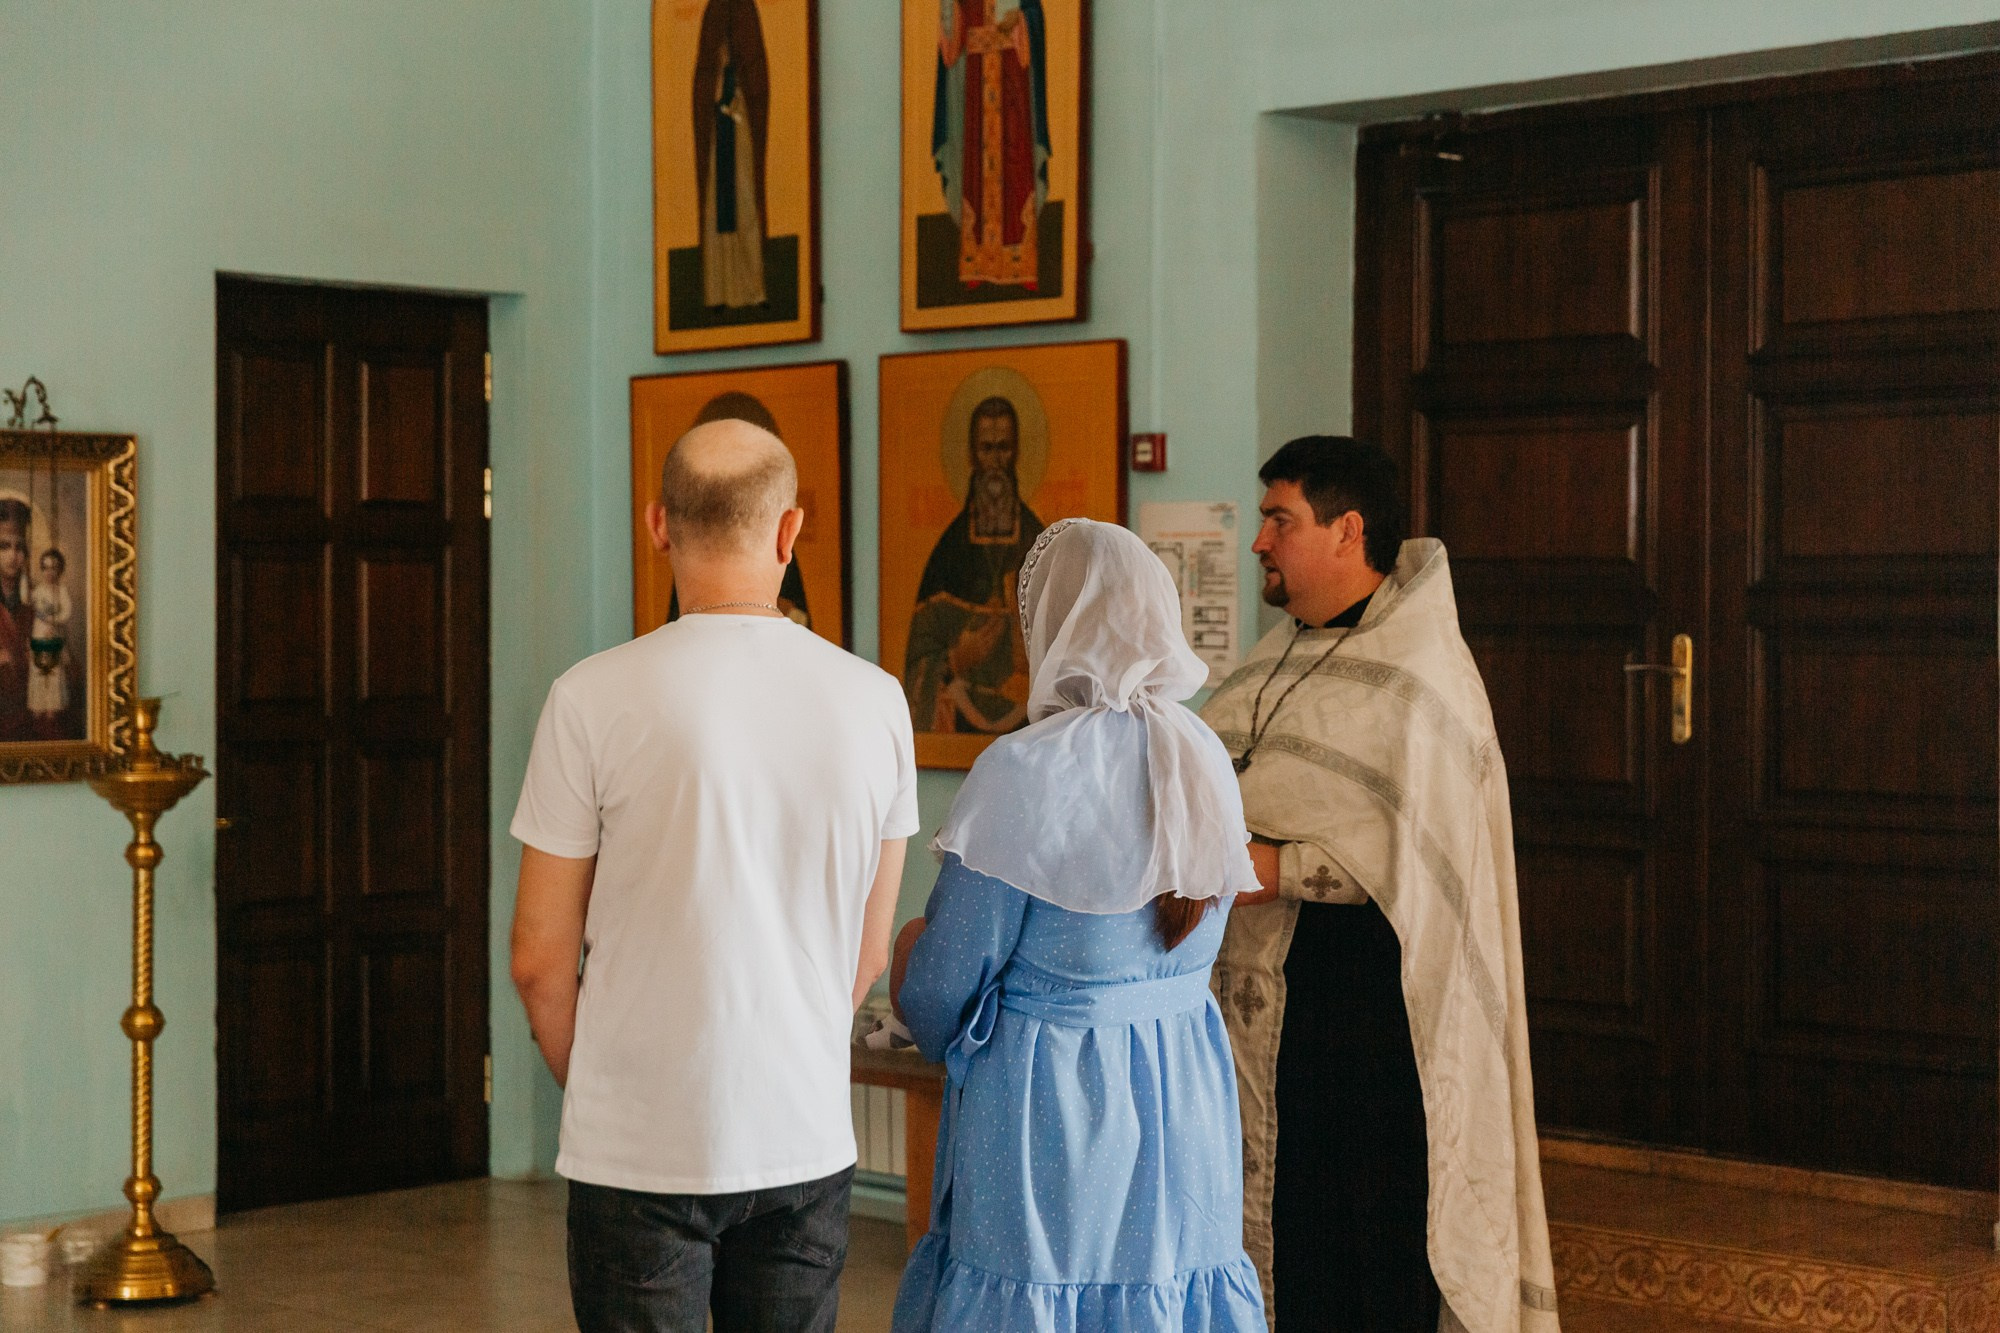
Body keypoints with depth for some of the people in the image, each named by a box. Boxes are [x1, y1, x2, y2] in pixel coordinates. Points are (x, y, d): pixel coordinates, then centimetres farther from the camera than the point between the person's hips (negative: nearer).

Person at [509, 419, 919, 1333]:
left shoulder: (595, 698, -11)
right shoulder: (874, 702, -1)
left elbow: (540, 961, -5)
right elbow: (868, 955, 8)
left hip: (640, 1149, -3)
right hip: (807, 1137, 3)